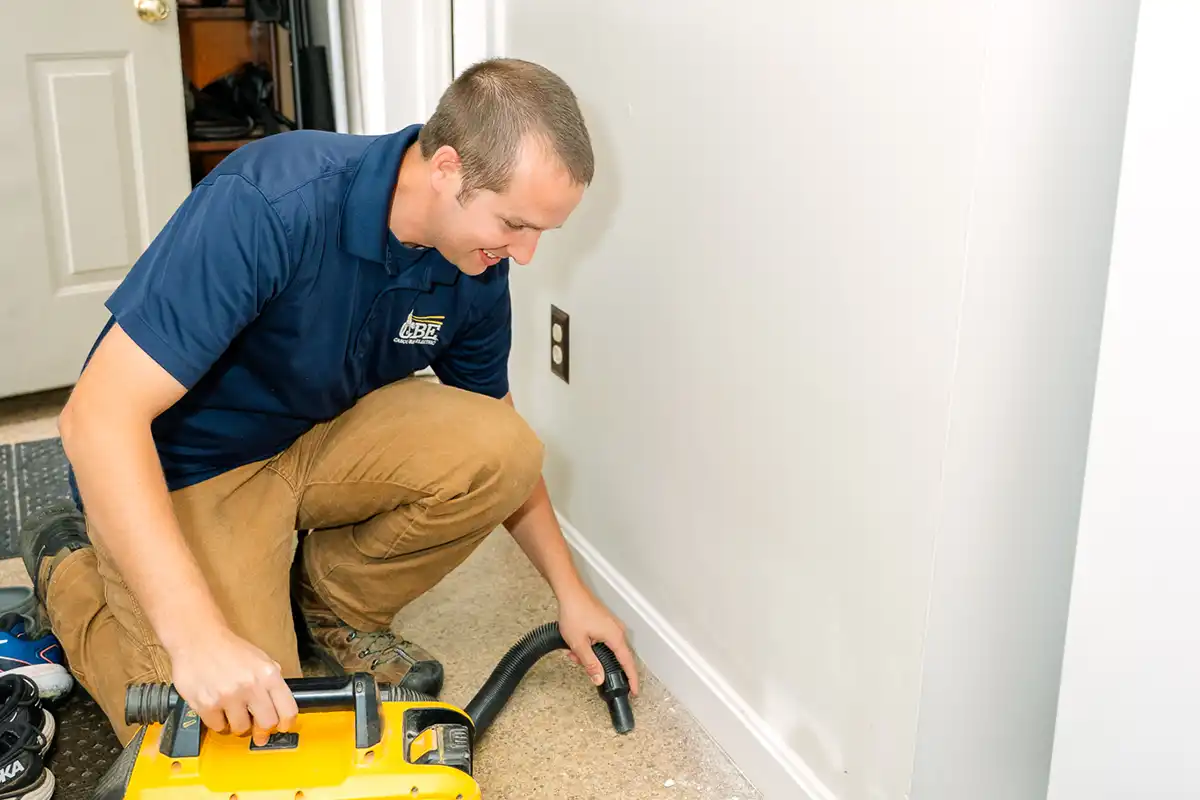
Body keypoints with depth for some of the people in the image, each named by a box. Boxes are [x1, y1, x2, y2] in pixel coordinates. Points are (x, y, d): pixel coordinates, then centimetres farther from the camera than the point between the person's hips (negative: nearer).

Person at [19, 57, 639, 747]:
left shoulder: (478, 267, -11)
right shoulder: (270, 204, -32)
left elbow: (499, 449, 6)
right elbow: (100, 415, -34)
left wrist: (570, 590, 2)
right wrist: (198, 636, -40)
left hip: (321, 439, 6)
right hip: (183, 470, -5)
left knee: (499, 448, -20)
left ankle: (336, 603, 6)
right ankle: (69, 566, 10)